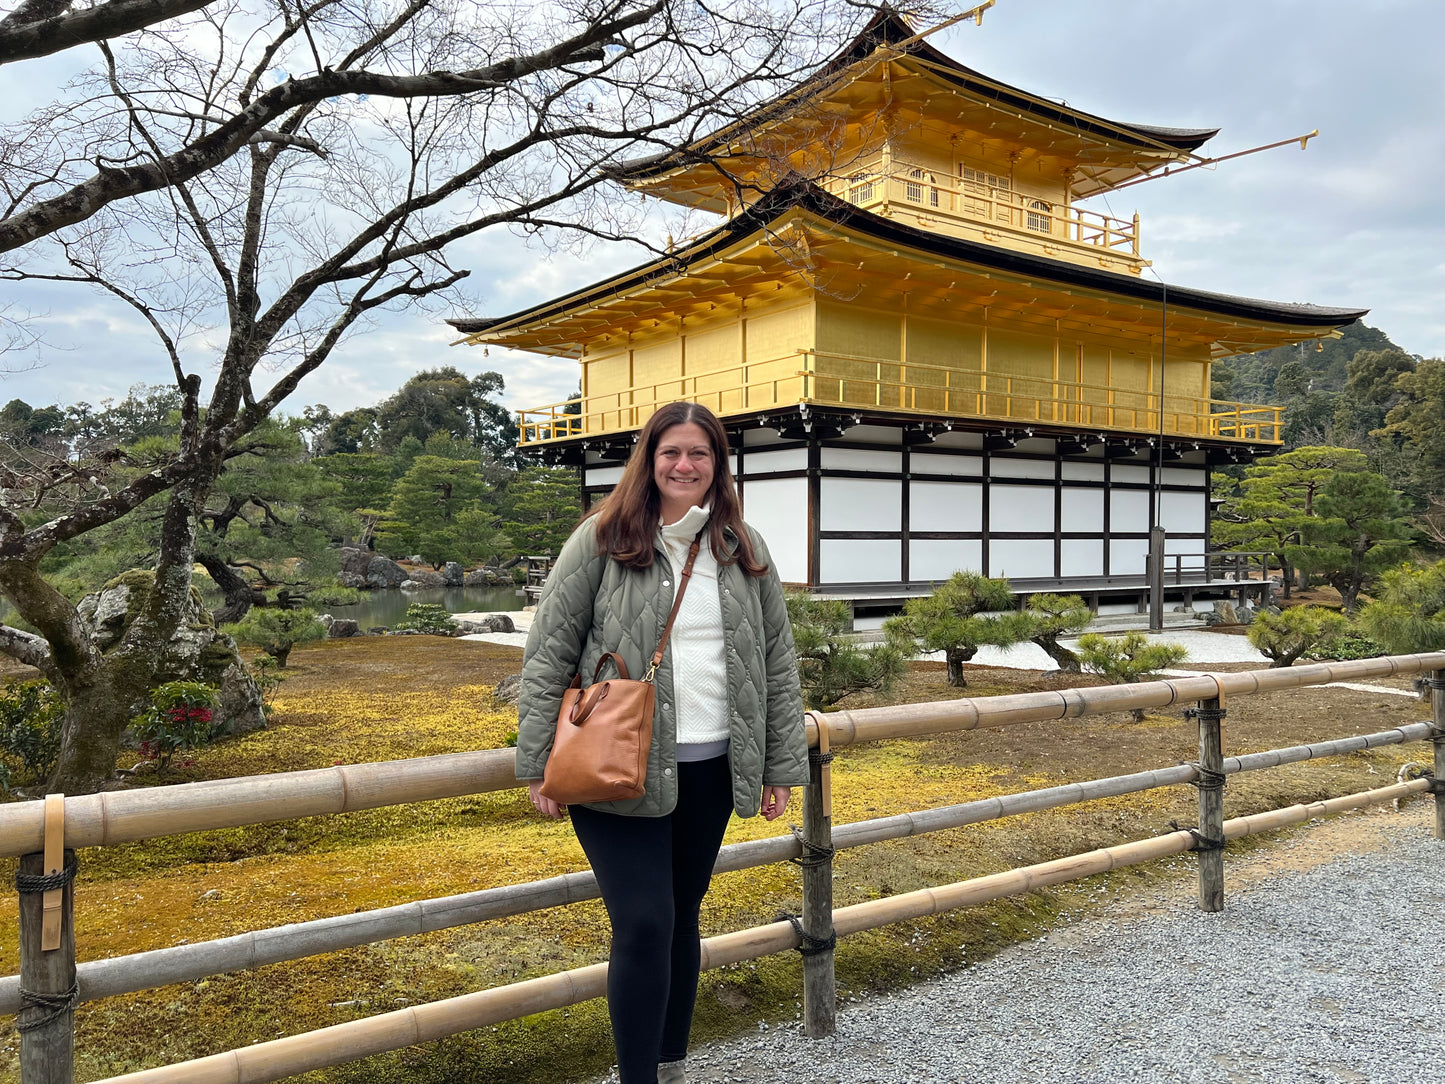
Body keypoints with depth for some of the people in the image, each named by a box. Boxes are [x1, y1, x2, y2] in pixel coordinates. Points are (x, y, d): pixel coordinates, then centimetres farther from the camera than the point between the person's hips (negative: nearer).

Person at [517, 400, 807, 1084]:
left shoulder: (744, 551, 7)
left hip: (710, 771, 4)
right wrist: (538, 764, -7)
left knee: (681, 919, 16)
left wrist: (782, 765, 7)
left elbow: (777, 662, 10)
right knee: (644, 925, -8)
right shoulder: (602, 541, -4)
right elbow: (547, 655, -4)